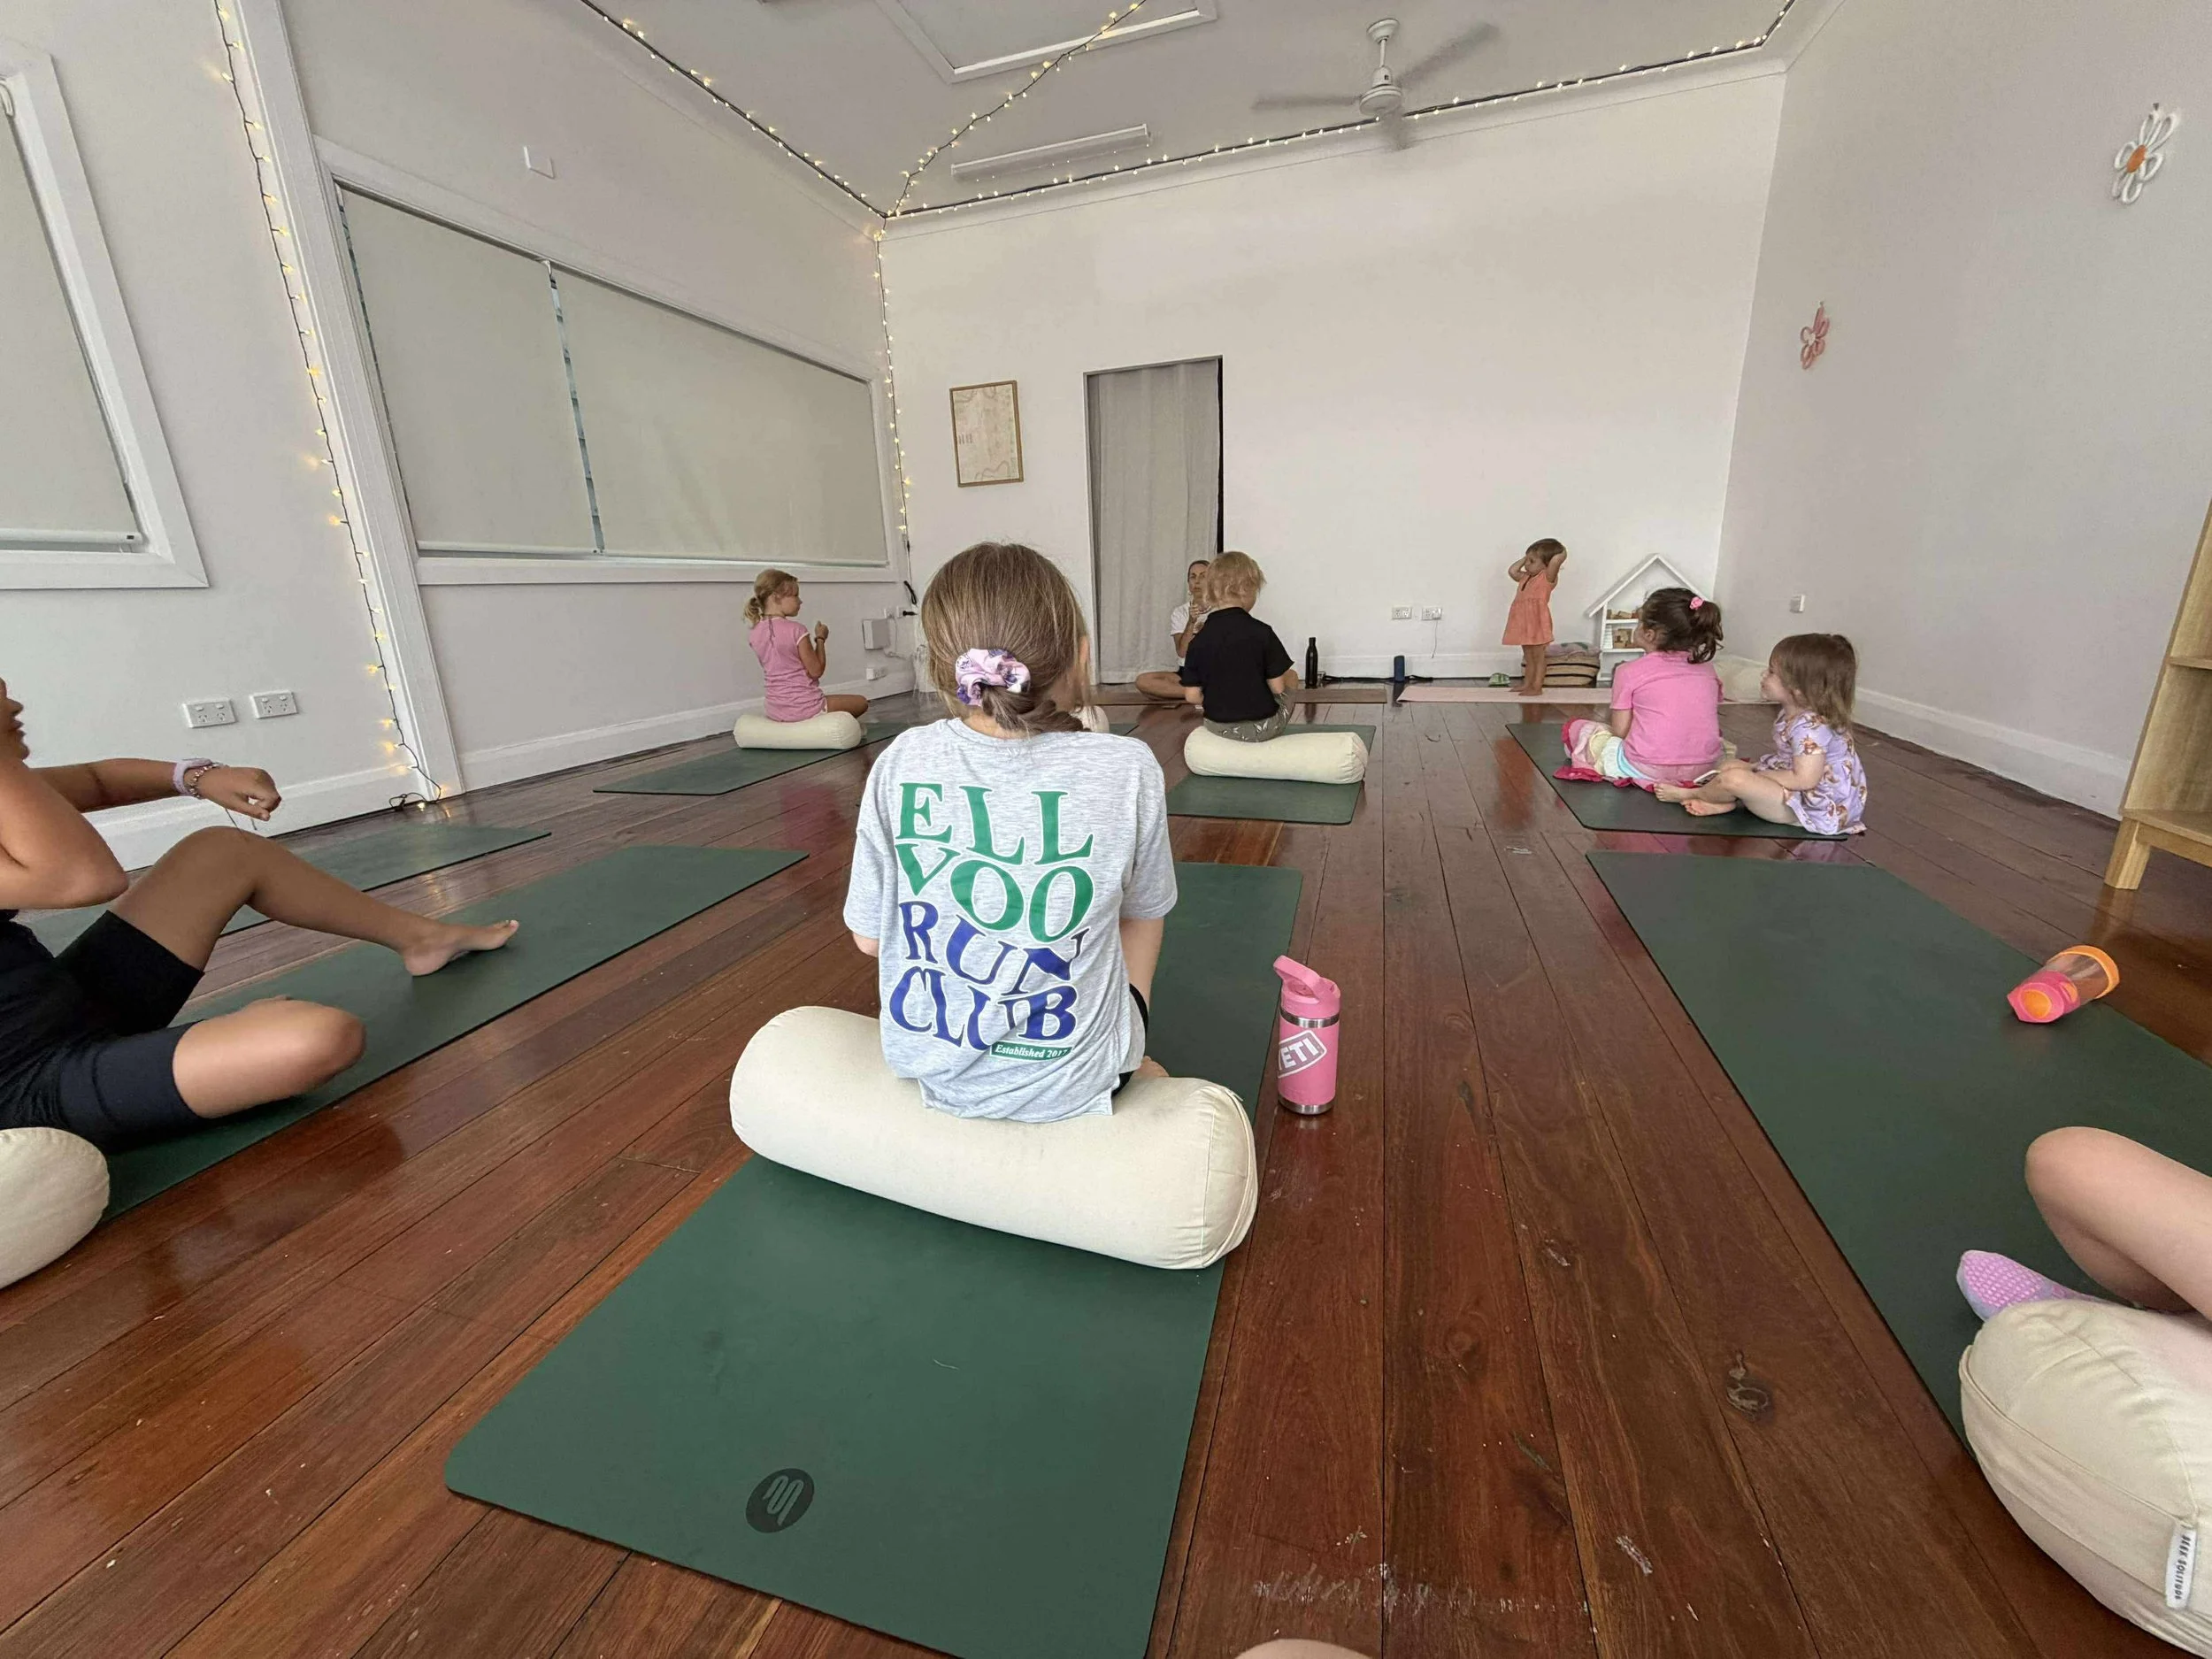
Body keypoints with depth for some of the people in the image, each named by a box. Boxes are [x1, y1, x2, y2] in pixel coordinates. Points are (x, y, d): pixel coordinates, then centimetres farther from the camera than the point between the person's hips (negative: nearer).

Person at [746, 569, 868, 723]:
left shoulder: (756, 633, 4)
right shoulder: (795, 630, -17)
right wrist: (820, 639, 1)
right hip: (804, 707, -8)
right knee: (861, 702, 12)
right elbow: (816, 670, -12)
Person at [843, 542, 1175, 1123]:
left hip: (930, 1064, 2)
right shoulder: (1126, 769, -20)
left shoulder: (901, 763, -16)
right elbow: (1143, 914, -3)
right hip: (1070, 1084, -1)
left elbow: (868, 936, -4)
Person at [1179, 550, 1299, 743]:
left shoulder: (1198, 640, -8)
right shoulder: (1261, 632, -16)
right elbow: (1278, 687, -12)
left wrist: (1221, 699, 11)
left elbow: (1192, 696, -8)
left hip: (1217, 726, 4)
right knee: (1291, 676, 25)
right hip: (1262, 726, -4)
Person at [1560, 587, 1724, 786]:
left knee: (1575, 727, 14)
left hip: (1647, 769, -4)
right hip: (1704, 769, 4)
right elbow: (1710, 723, 12)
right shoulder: (1706, 667, 9)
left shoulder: (1630, 671, -4)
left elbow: (1620, 731, -4)